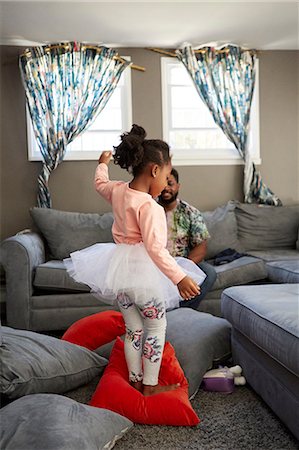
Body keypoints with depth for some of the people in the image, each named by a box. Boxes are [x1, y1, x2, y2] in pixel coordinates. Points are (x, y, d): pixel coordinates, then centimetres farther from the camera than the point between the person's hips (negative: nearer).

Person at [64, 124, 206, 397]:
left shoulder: (118, 191, 1)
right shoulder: (149, 206, -23)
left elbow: (100, 183, 24)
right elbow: (156, 248, -31)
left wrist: (103, 164, 43)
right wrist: (179, 278, -33)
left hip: (120, 269, 8)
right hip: (143, 274, -8)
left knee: (133, 328, 19)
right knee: (156, 326, 10)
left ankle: (135, 380, 29)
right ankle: (150, 385, 18)